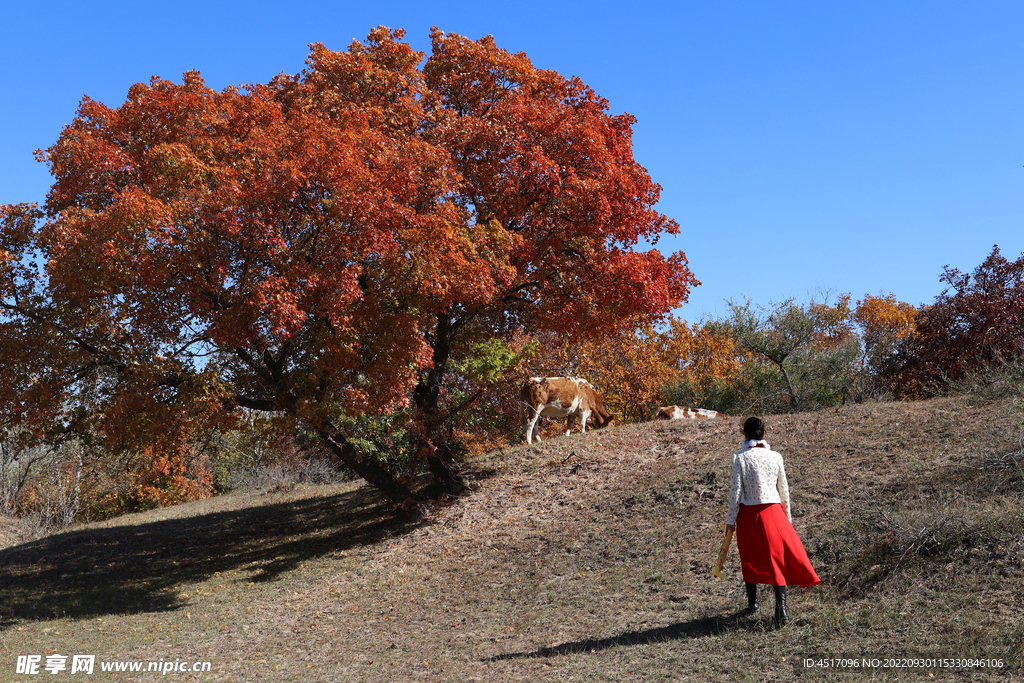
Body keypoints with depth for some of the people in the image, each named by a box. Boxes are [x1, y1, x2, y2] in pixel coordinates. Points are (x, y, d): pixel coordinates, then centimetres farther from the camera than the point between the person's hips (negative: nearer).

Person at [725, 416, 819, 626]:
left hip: (748, 513, -1)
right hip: (772, 512, 1)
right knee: (778, 558, 5)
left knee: (750, 559, 16)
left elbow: (736, 491, -9)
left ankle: (752, 603, 28)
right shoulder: (775, 457, -1)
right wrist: (787, 515, 18)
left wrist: (731, 519, 0)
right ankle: (781, 608, -7)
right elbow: (784, 489, 6)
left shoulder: (740, 458, -9)